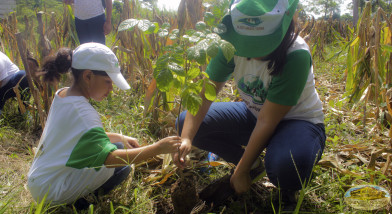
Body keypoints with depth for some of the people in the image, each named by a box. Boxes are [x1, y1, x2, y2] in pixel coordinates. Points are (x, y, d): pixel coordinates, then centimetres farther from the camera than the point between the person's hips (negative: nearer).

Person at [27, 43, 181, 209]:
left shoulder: (62, 95, 2)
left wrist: (120, 138, 2)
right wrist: (158, 148, -28)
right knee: (122, 163, -13)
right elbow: (110, 158, -32)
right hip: (51, 192, -9)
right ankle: (81, 201, -5)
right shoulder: (82, 113, -27)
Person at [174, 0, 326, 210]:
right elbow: (205, 91, -17)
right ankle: (253, 164, 7)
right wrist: (186, 138, -31)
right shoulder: (233, 45, -17)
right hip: (254, 113, 6)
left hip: (297, 120, -5)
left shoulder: (296, 56, -32)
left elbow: (266, 122, -28)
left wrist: (242, 171, -21)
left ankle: (288, 191, -1)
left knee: (286, 164, -41)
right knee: (187, 122, -9)